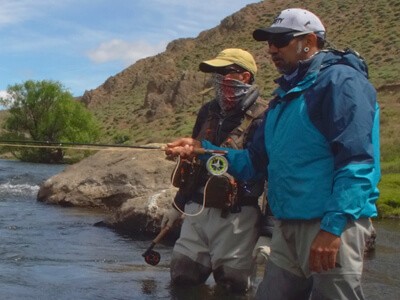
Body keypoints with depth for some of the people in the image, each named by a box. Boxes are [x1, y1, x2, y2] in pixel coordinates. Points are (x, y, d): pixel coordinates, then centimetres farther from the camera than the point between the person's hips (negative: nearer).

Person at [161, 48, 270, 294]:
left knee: (232, 285, 3)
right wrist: (178, 205, 23)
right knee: (182, 279, 10)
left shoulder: (262, 117, -10)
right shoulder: (208, 112, 11)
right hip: (196, 211, 6)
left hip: (235, 217, -6)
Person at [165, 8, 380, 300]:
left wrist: (333, 226, -23)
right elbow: (255, 161, 20)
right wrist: (201, 148, 9)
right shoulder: (285, 94, 19)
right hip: (287, 226, 9)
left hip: (333, 224, -8)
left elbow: (358, 161, -18)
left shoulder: (341, 81, -9)